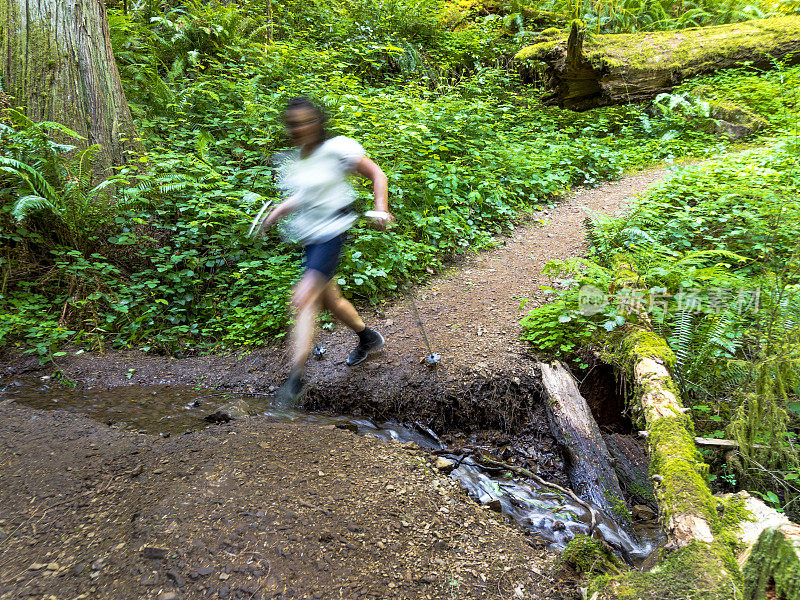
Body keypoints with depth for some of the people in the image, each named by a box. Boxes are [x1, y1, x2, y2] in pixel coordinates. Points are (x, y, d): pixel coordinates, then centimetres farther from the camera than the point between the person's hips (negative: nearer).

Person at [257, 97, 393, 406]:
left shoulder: (336, 149, -10)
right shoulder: (294, 159, 9)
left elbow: (377, 174, -3)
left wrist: (381, 208, -15)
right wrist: (277, 211, 9)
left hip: (331, 233, -8)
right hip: (309, 237, 8)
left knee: (304, 299, -19)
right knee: (329, 300, 18)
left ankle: (295, 378, -17)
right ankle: (369, 338, 44)